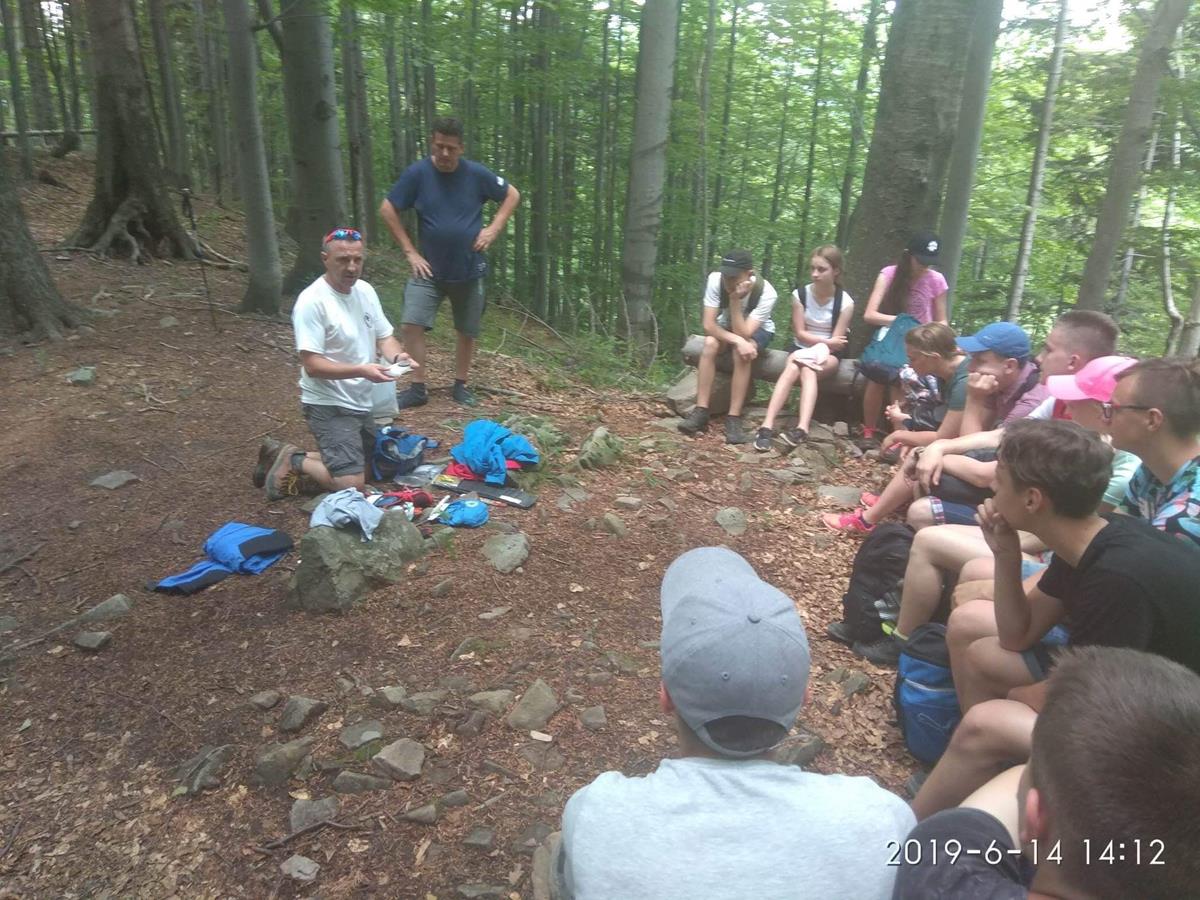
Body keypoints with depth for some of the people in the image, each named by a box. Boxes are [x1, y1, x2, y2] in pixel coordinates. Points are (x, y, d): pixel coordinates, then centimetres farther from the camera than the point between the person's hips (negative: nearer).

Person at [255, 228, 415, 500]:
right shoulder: (312, 301, -19)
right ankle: (293, 462, 7)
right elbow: (312, 365, -22)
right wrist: (361, 370, -32)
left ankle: (284, 456, 25)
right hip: (328, 405, -8)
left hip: (360, 403, 9)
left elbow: (384, 337, 9)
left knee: (365, 467, 20)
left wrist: (397, 356, -14)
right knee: (351, 484, -17)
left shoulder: (365, 291, 4)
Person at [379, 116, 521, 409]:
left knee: (467, 331, 9)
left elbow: (512, 195, 6)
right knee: (412, 324, -12)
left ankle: (461, 386, 26)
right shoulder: (417, 173, -9)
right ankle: (417, 388, 1)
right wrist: (410, 251, -6)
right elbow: (387, 210, -2)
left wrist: (494, 229, -5)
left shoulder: (477, 174, -8)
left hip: (469, 270, 1)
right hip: (429, 269, 0)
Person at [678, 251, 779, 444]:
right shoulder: (715, 280, -27)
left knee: (741, 353, -35)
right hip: (727, 327, 2)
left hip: (758, 330, -2)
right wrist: (738, 341, -42)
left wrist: (734, 300, -43)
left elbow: (743, 334, -36)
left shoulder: (766, 293, -32)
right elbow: (708, 325, -29)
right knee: (710, 343, -31)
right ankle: (700, 412, -28)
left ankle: (733, 419, -30)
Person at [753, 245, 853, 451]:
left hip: (828, 355, -1)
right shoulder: (800, 294, -6)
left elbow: (836, 343, -11)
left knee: (808, 371, -34)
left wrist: (820, 348, -23)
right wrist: (827, 341, -14)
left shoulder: (845, 302, -11)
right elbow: (800, 333, -6)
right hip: (802, 349, 2)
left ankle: (802, 428, -50)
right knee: (791, 369, -32)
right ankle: (767, 426, -43)